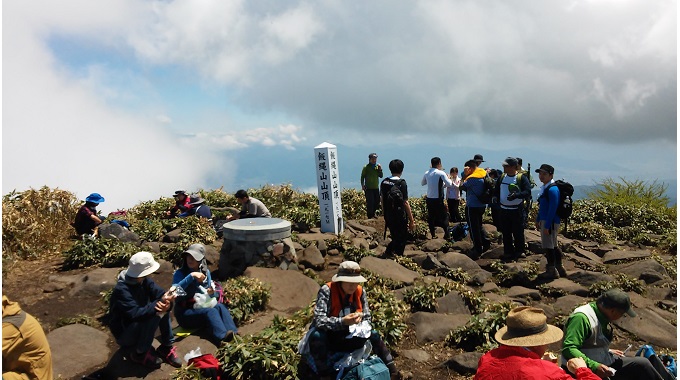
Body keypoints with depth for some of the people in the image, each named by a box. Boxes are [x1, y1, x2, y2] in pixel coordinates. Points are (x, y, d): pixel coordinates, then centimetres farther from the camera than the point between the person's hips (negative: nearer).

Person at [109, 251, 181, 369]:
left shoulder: (144, 280, -5)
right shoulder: (122, 289, -28)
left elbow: (159, 292, -13)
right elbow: (135, 314, -37)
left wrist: (166, 301, -36)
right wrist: (156, 306, -45)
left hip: (140, 326, 8)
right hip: (124, 334, -8)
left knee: (164, 306, -11)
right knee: (154, 314, -29)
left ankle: (166, 348, -3)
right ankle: (140, 353, -11)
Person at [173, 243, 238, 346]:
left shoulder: (206, 272, 7)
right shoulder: (179, 273, -7)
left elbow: (213, 294, 12)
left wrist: (211, 293, -12)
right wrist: (191, 276, -33)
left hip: (201, 307, 5)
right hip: (185, 312, -5)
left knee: (220, 306, -25)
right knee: (210, 311, -32)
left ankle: (233, 335, -42)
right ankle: (223, 339, -53)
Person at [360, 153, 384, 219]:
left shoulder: (377, 167, 8)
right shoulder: (366, 167, -6)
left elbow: (381, 176, 8)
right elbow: (362, 177, -4)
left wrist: (380, 169, -8)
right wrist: (363, 186, -13)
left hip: (376, 188, 6)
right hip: (369, 188, -5)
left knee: (377, 202, 12)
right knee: (370, 202, -7)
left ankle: (373, 213, 32)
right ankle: (370, 216, 5)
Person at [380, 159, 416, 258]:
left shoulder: (384, 182, 2)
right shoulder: (401, 183, -16)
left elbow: (382, 200, 9)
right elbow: (405, 203, -17)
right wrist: (411, 220, -11)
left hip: (388, 217, 6)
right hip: (400, 217, -6)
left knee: (395, 238, 23)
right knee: (401, 240, 8)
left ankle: (386, 254, 14)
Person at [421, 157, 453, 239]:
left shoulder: (426, 173, 3)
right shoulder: (441, 173, -13)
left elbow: (422, 183, 19)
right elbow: (449, 184, -10)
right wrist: (447, 178, 8)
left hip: (429, 199, 5)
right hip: (438, 199, -5)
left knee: (431, 217, 12)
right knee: (444, 216, 5)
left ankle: (432, 234, 15)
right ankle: (446, 234, 1)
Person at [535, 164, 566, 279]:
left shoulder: (552, 189, -19)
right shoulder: (544, 187, 11)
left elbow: (552, 209, -22)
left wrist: (547, 225, -22)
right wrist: (538, 220, 21)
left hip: (551, 222, -10)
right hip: (545, 220, 10)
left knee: (548, 246, -1)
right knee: (553, 246, 17)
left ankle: (551, 271, 11)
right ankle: (559, 269, 29)